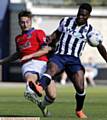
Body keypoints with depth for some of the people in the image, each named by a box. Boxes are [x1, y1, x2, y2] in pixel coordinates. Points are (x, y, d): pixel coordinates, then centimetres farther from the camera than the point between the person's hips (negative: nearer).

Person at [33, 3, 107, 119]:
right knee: (51, 69, -34)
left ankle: (79, 110, 19)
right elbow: (58, 33, 25)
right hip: (59, 56, 0)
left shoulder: (90, 30, 5)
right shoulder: (66, 21, 9)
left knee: (80, 88, -11)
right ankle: (39, 87, -65)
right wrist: (51, 38, 4)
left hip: (74, 60, 0)